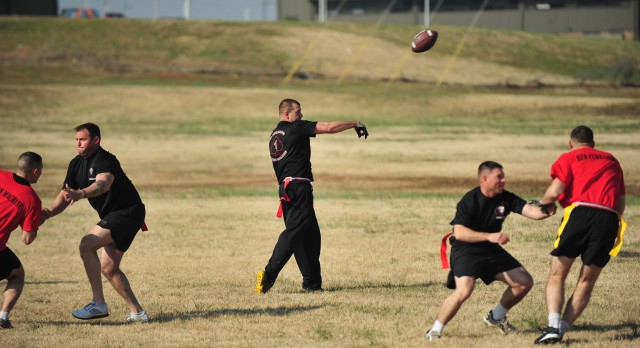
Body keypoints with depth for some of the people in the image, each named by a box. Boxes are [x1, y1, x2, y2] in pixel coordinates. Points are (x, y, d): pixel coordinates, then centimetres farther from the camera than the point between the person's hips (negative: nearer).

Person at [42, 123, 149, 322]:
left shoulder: (106, 161, -21)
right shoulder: (76, 164, 6)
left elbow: (103, 184, -43)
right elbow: (65, 195, 4)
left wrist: (81, 194, -62)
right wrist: (50, 212, -17)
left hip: (128, 213, -10)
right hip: (111, 216, 10)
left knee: (87, 245, -22)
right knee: (108, 267, 9)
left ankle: (98, 304, -19)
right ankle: (137, 312, 16)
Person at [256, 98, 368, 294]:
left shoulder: (274, 136, 18)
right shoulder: (296, 128, -6)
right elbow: (329, 127, -8)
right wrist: (355, 124, 3)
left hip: (285, 189, 9)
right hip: (299, 188, -9)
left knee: (310, 235, 12)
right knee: (293, 234, -13)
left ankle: (312, 282, 11)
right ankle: (268, 276, -23)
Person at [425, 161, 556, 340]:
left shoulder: (506, 198, -5)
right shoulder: (469, 201, -20)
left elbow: (530, 211, -15)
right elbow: (459, 232, -29)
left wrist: (545, 212, -38)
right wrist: (489, 236, -38)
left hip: (491, 250, 7)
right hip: (465, 250, -7)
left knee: (524, 282, 5)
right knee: (464, 289, -30)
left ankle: (496, 317, 26)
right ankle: (435, 330, -14)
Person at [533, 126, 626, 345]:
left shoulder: (568, 158, 13)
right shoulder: (611, 161, 26)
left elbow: (554, 192, -2)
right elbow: (621, 204, 21)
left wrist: (542, 203, 18)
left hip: (581, 212, -3)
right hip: (609, 219, 3)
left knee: (557, 276, 5)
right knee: (586, 281, 12)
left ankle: (554, 326, -13)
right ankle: (562, 328, 2)